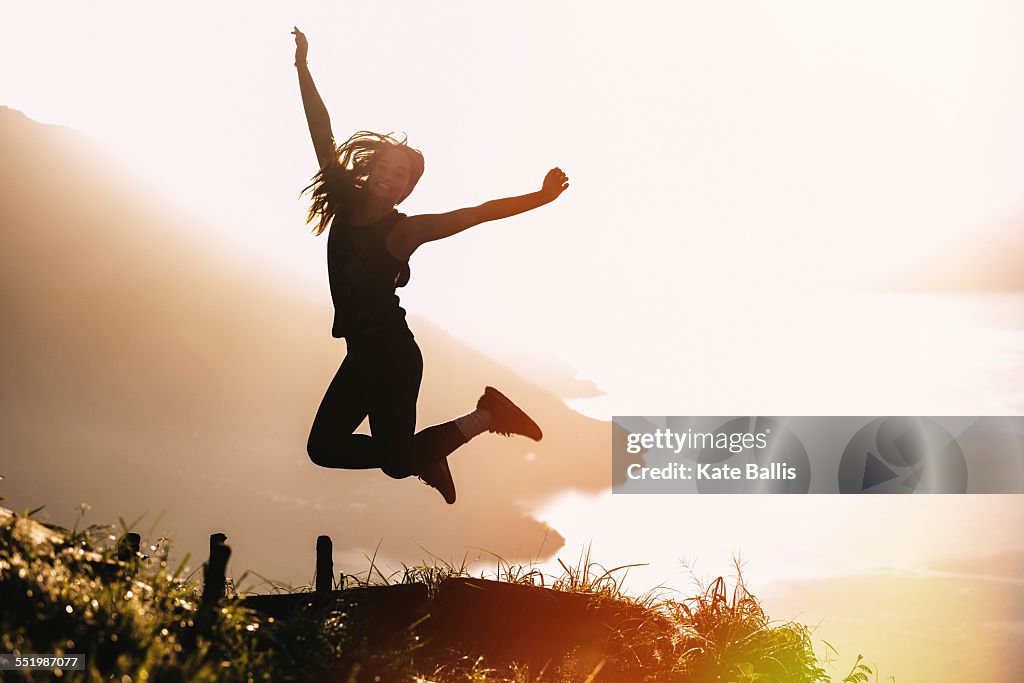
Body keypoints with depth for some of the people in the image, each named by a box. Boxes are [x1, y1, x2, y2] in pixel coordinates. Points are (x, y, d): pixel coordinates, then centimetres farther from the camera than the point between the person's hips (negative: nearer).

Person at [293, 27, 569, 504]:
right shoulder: (345, 203, 3)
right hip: (362, 354, 7)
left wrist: (541, 197, -28)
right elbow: (322, 132, 5)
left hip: (392, 356, -7)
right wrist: (303, 67, 6)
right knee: (324, 447, 10)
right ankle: (424, 456, 25)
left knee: (398, 462, -5)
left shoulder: (404, 230, -10)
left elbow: (478, 213, -18)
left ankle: (486, 415, 14)